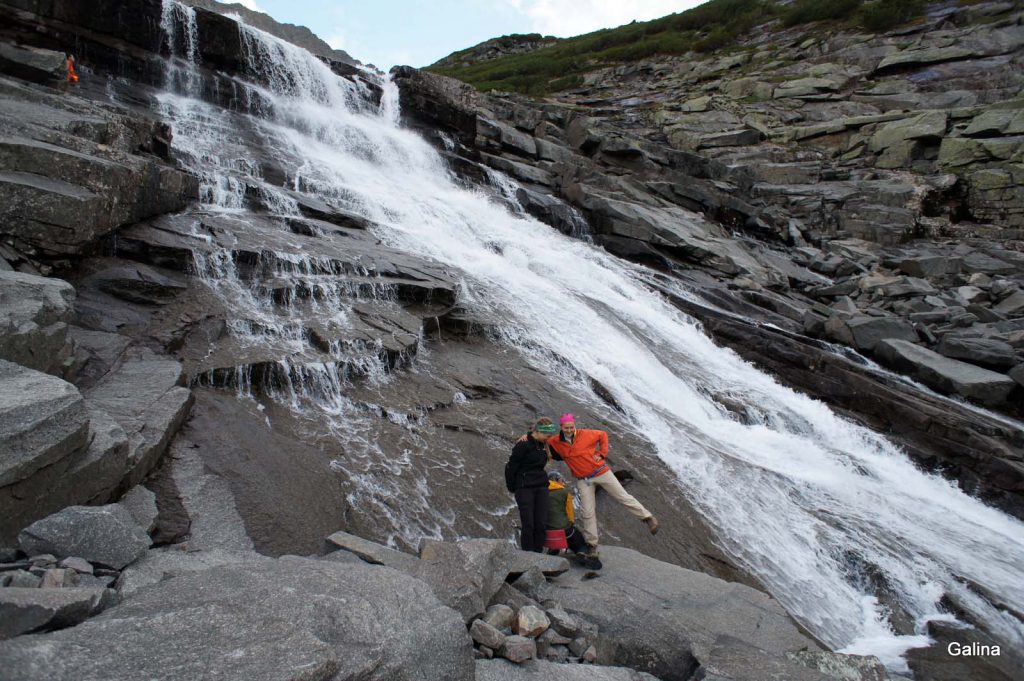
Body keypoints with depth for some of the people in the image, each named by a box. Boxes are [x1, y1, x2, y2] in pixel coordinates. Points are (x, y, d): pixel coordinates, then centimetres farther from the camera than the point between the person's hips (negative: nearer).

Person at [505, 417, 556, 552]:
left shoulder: (543, 445, 10)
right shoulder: (524, 445, -12)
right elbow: (511, 466, -9)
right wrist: (511, 487, -1)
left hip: (541, 487, 6)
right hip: (524, 488, -6)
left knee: (541, 523, 2)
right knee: (528, 524, -6)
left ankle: (538, 554, 11)